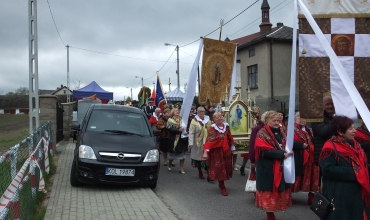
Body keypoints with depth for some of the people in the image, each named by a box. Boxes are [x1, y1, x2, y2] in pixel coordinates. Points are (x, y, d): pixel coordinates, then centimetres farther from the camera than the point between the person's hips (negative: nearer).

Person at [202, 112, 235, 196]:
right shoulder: (212, 128, -15)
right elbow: (209, 140, -24)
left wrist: (232, 147, 16)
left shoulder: (226, 126, 2)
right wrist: (205, 151, -34)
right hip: (217, 151, -6)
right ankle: (222, 187, 9)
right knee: (219, 168, -3)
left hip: (226, 150, 6)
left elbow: (230, 138, 11)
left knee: (226, 168, 15)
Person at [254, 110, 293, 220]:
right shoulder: (262, 134, -12)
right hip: (268, 169, -7)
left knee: (279, 190, 12)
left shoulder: (280, 132, 11)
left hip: (281, 167, 7)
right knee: (270, 191, 1)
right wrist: (282, 154, -25)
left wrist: (288, 151, -3)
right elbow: (266, 151, -22)